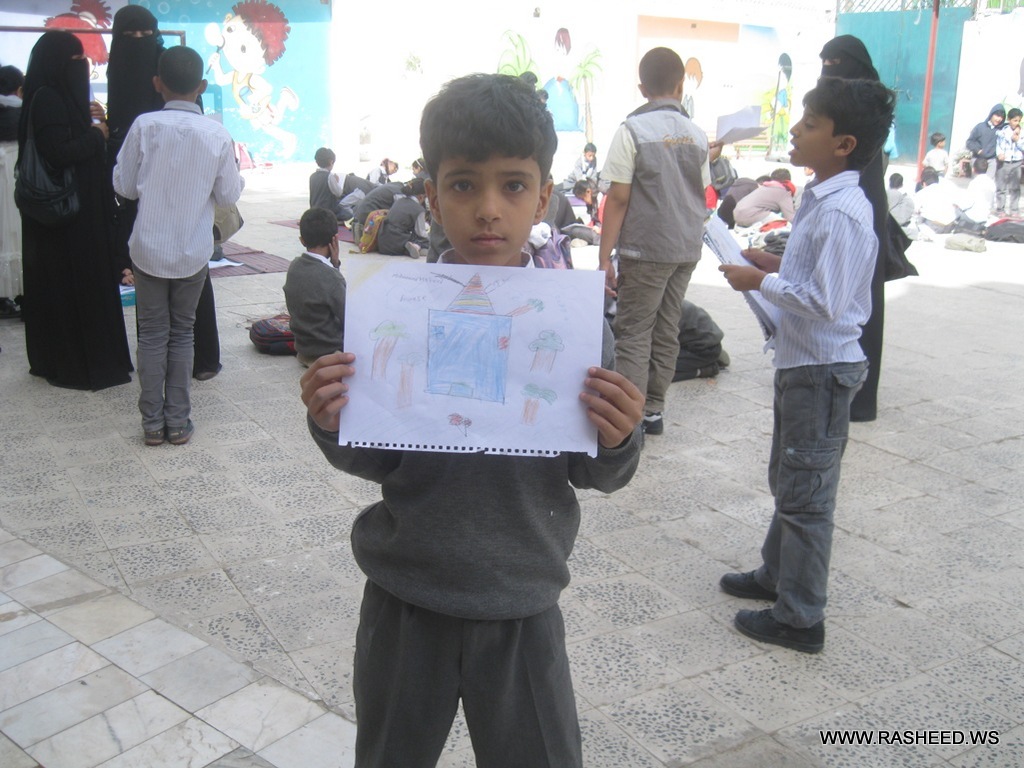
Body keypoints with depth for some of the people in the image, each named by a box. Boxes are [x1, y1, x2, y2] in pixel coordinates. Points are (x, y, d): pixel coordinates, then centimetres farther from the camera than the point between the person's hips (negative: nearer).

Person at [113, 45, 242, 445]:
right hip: (193, 253, 1)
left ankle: (152, 422, 13)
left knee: (152, 334, 9)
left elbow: (124, 186, -3)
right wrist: (235, 172, 17)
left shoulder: (144, 126, -9)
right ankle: (178, 421, 14)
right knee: (182, 333, 12)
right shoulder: (217, 134, -8)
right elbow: (228, 195, -1)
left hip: (148, 250, 0)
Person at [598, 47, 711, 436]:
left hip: (646, 249, -5)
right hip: (687, 249, 6)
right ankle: (653, 410, 19)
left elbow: (618, 199, -12)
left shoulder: (633, 130, -9)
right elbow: (701, 196, 13)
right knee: (666, 330, 12)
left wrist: (604, 257, -10)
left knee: (634, 333, -1)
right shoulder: (697, 134, 7)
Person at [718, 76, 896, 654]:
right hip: (803, 363, 10)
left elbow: (826, 302, -28)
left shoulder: (842, 213, -23)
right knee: (788, 478, 23)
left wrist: (761, 282, -19)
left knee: (807, 493, 1)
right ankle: (777, 574, 41)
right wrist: (776, 263, 7)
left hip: (822, 370, -10)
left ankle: (801, 619, 14)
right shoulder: (824, 200, 8)